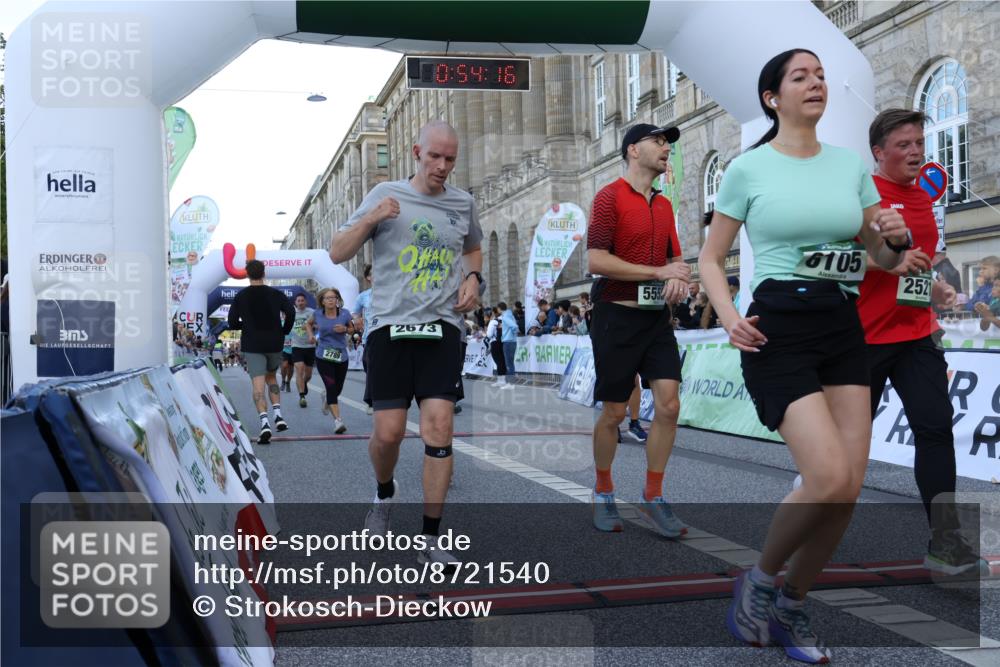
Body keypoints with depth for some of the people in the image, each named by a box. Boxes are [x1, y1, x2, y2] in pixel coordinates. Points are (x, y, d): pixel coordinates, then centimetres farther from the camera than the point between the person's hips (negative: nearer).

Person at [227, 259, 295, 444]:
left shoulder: (241, 296, 2)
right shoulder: (275, 294, 2)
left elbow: (232, 323, 0)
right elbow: (291, 312, -9)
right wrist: (284, 331, 5)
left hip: (252, 346, -2)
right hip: (274, 344, 2)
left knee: (258, 385, -7)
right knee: (271, 377, 23)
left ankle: (264, 423, -26)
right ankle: (278, 415, 8)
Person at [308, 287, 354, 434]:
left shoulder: (344, 313, -4)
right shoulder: (317, 314, -3)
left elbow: (352, 328, 11)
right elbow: (308, 323, 18)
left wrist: (344, 329, -11)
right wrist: (311, 335, 1)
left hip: (341, 357, 2)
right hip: (323, 357, -2)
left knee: (338, 388, 12)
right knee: (331, 387, -15)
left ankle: (328, 400, 49)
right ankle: (337, 420, -18)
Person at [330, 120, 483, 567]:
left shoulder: (463, 203, 10)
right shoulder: (386, 195, 2)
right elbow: (337, 253, 1)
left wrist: (473, 278, 9)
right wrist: (370, 219, -15)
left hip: (442, 328, 1)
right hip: (390, 327, -1)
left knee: (438, 427, -9)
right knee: (388, 431, -3)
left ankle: (430, 540, 0)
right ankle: (384, 494, 33)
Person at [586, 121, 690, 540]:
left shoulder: (664, 204, 14)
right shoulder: (610, 196, -8)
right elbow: (595, 260, -17)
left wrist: (679, 278, -4)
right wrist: (661, 272, -17)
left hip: (656, 318, 6)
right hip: (617, 317, -6)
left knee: (669, 405, -3)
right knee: (614, 412, 3)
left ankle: (652, 498, 11)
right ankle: (603, 493, 24)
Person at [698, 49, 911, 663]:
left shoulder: (852, 164, 11)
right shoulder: (748, 168, -1)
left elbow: (881, 256, 16)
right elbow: (711, 259, 3)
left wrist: (897, 239, -7)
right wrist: (729, 317, -14)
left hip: (844, 327, 5)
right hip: (778, 329, -5)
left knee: (850, 486, 0)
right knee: (830, 478, -17)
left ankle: (792, 606, 21)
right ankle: (760, 579, 10)